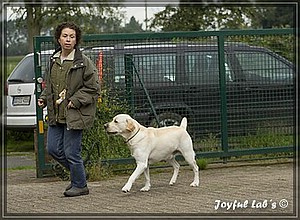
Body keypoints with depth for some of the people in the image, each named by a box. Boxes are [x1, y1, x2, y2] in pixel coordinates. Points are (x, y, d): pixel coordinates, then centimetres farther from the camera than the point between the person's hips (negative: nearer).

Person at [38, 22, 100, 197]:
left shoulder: (83, 62, -10)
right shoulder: (54, 60, 10)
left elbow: (93, 88, -8)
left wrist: (76, 100, -16)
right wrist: (44, 98, 8)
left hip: (74, 115, -7)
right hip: (56, 114, 7)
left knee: (71, 152, -3)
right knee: (53, 149, 8)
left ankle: (80, 185, 16)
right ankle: (78, 174, 30)